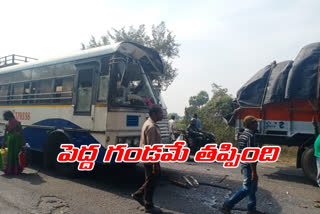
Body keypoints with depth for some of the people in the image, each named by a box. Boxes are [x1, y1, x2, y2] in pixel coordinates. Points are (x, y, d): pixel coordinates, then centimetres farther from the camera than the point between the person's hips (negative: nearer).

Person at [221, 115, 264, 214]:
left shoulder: (242, 135, 10)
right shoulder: (250, 136, -20)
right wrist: (254, 171, -21)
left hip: (244, 164, 10)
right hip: (249, 166, -10)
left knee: (253, 187, 17)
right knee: (246, 188, -2)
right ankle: (227, 205, 1)